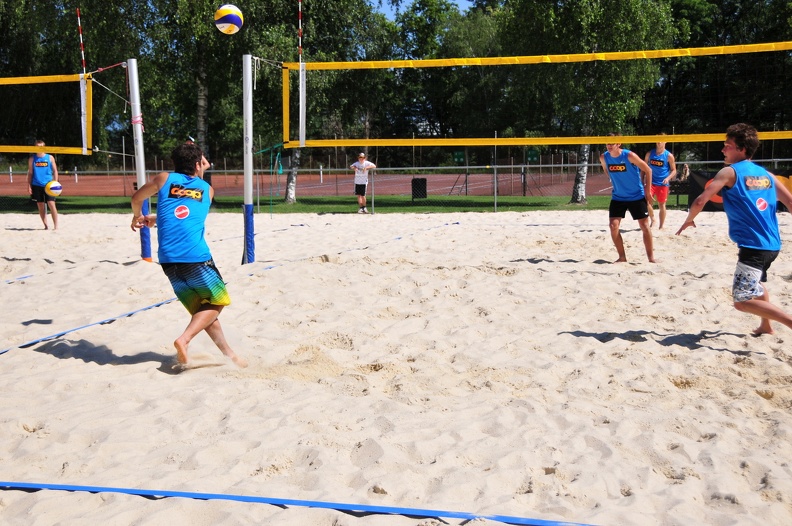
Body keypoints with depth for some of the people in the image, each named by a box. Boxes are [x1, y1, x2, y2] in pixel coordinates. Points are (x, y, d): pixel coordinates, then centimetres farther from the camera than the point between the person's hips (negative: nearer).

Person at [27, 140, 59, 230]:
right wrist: (29, 185, 2)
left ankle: (55, 225, -5)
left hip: (49, 185, -2)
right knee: (40, 206, 4)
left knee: (51, 204, -9)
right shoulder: (32, 159, 8)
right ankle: (45, 225, 11)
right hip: (37, 185, 2)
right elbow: (30, 173, 10)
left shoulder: (50, 158, 5)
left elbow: (55, 171, 6)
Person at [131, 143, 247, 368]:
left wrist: (137, 217, 47)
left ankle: (229, 353, 15)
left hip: (168, 260, 3)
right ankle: (184, 339, -6)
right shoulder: (207, 189, 15)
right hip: (196, 257, -3)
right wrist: (155, 218, 38)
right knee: (218, 301, 14)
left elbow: (136, 198, 27)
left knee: (201, 309, 16)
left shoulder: (165, 179, 15)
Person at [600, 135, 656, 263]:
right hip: (618, 197, 4)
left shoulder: (629, 155, -19)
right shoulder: (604, 158, -7)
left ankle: (651, 257, 9)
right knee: (613, 226, -7)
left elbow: (648, 170, -11)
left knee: (645, 226, -1)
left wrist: (647, 191, -10)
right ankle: (622, 257, 6)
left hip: (637, 196, -4)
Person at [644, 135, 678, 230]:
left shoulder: (669, 156, -3)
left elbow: (674, 170, 1)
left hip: (663, 184, -2)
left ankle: (661, 226, 15)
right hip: (651, 182, 2)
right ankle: (652, 219, 9)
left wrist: (668, 178, -17)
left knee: (661, 205, 5)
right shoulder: (650, 153, 5)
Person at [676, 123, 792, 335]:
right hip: (772, 244, 9)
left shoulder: (729, 172, -6)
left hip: (753, 246, -9)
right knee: (756, 282, 34)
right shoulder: (766, 174, 13)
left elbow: (700, 201, -13)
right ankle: (766, 326, 42)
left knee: (743, 301, -6)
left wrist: (688, 220, 6)